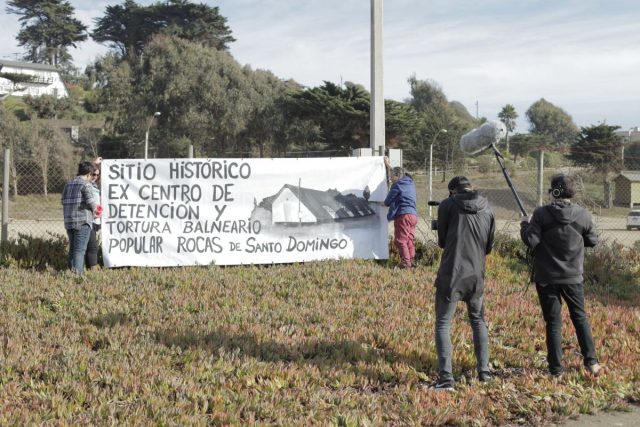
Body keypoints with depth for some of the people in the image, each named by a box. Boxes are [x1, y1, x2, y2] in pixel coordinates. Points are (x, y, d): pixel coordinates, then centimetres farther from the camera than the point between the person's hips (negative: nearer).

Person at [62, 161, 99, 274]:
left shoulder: (68, 184, 15)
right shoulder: (85, 184, -7)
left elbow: (64, 201, 16)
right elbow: (91, 202, -15)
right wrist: (95, 208, 9)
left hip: (69, 222, 7)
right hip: (83, 222, -7)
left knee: (72, 248, 16)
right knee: (80, 249, -8)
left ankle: (71, 269, 17)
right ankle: (77, 272, -15)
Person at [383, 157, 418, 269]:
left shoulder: (397, 185, -7)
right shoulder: (410, 183, 16)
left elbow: (387, 201, -2)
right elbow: (396, 173, 37)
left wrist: (385, 203, 21)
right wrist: (389, 166, 48)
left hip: (403, 215, -8)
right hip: (413, 214, 8)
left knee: (400, 240, -6)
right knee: (410, 240, 10)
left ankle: (405, 262, -13)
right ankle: (411, 261, 9)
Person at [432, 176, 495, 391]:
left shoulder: (448, 205, -6)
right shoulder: (487, 210, 5)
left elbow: (442, 240, 3)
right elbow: (489, 246, 12)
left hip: (451, 275, -4)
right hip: (476, 276, 4)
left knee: (443, 325, 2)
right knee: (478, 321, 23)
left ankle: (446, 378, -8)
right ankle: (484, 370, 24)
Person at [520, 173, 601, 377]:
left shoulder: (541, 214, -13)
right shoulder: (583, 215, -4)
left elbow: (531, 241, -16)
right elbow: (593, 240, 6)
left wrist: (525, 224, 1)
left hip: (546, 278, -2)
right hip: (573, 277, 2)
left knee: (553, 322, 5)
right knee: (580, 317, 17)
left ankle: (556, 368, 7)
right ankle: (591, 361, 14)